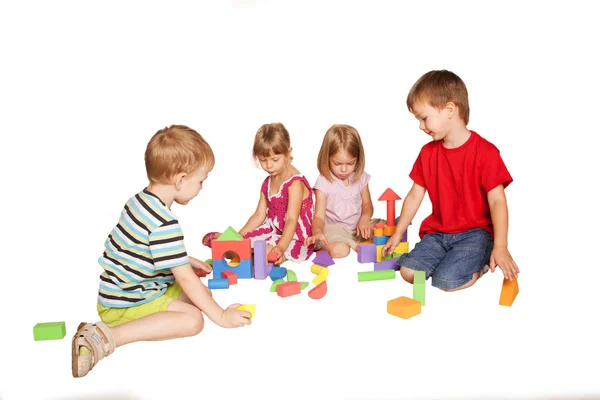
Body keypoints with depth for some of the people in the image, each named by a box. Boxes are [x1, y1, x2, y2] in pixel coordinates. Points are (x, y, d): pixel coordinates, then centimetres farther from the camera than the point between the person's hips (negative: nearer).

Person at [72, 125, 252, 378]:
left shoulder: (142, 199, 3)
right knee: (193, 319, -22)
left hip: (125, 290, 10)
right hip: (124, 304, -10)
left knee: (203, 292, 10)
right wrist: (220, 316, -15)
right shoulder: (164, 223, -27)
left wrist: (188, 261, 20)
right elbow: (185, 278, -24)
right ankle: (106, 337, -23)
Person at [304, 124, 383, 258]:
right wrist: (317, 231, -39)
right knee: (339, 250, -37)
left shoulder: (360, 177, 1)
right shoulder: (324, 182, -12)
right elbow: (319, 216, -16)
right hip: (334, 228, -6)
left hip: (358, 227, 6)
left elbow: (367, 204, 11)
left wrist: (365, 218, -13)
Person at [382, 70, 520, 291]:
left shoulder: (485, 152, -13)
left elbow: (497, 200, -15)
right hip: (438, 232, 5)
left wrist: (500, 247, -23)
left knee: (447, 280, -25)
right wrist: (397, 234, 11)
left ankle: (482, 263, 6)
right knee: (408, 271, -14)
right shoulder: (428, 152, 4)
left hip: (475, 232, -5)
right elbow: (415, 196, 10)